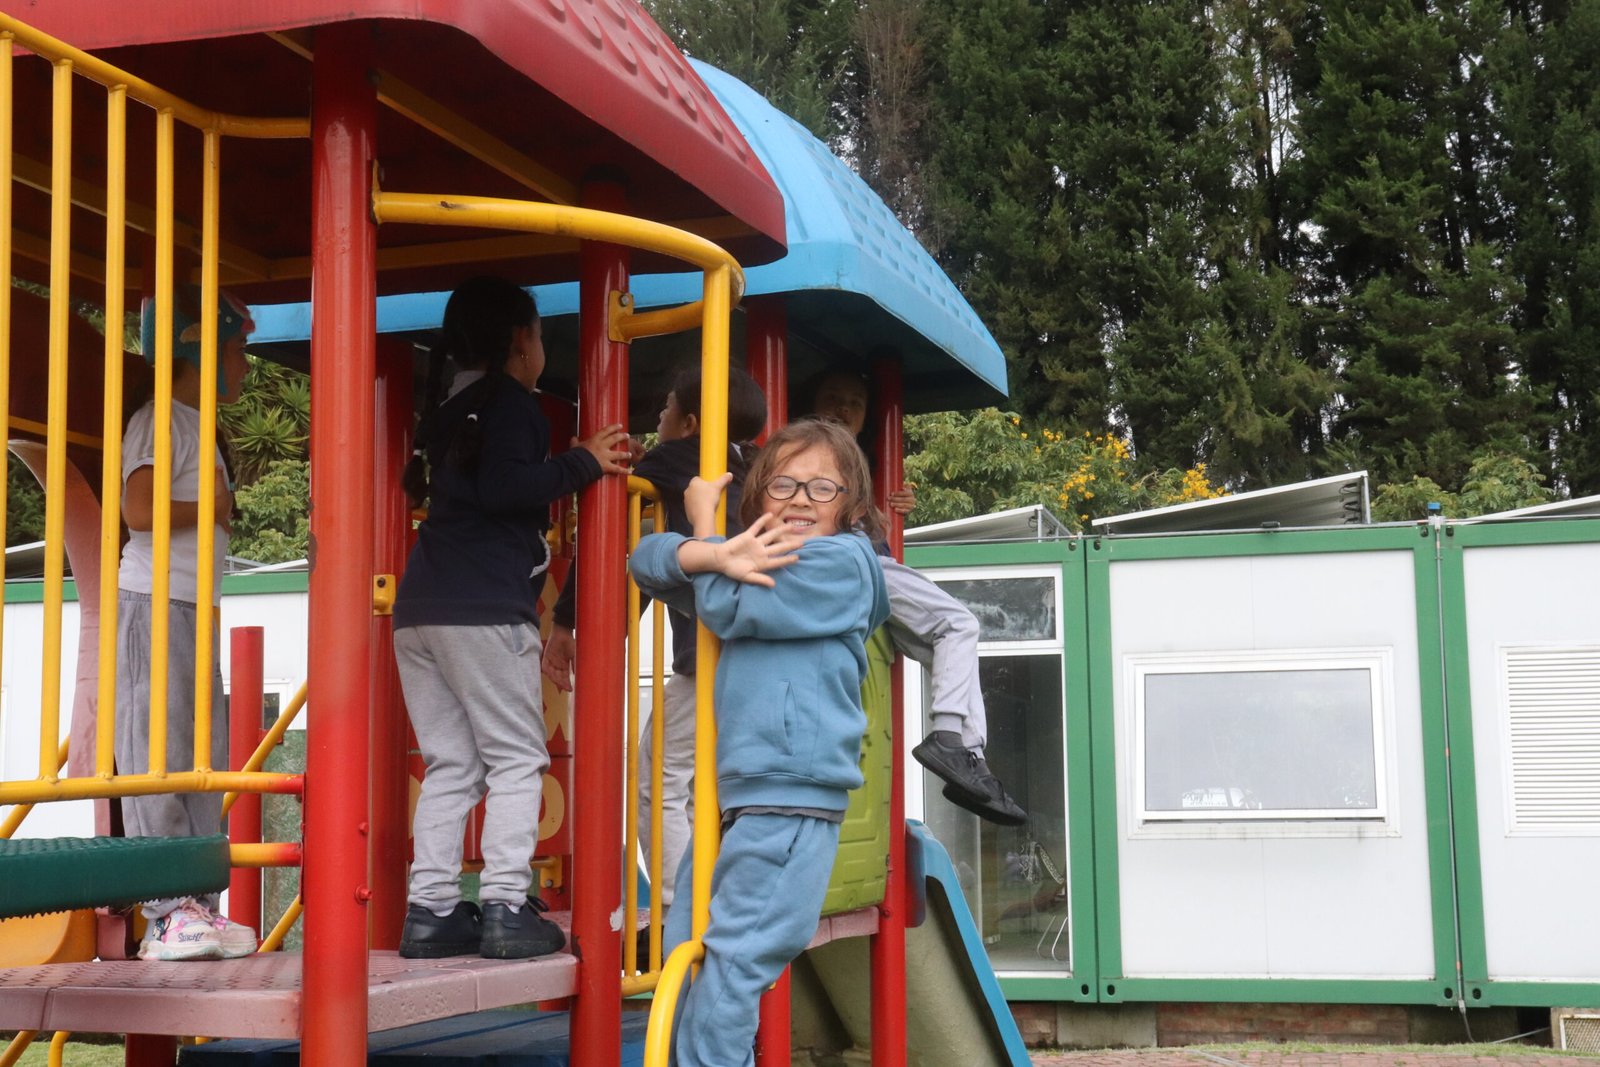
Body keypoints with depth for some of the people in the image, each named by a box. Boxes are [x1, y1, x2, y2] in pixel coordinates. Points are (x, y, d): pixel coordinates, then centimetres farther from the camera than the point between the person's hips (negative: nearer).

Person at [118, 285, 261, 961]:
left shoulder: (202, 428, 22)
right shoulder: (161, 421, -7)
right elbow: (139, 509, -19)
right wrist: (211, 510, -8)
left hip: (195, 608, 10)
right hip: (156, 603, -10)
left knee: (203, 755, 6)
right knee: (157, 755, -10)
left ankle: (190, 909, 9)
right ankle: (168, 911, -10)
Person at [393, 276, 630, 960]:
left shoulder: (449, 412, 24)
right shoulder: (512, 404, -2)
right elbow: (502, 488, -16)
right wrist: (583, 463, -9)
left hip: (420, 608, 8)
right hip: (484, 608, -8)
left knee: (451, 764, 8)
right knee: (517, 759, -3)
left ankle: (430, 910, 3)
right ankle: (505, 908, -9)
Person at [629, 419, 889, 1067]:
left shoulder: (840, 560, -4)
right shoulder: (758, 557, 20)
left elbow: (728, 609, -11)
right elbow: (647, 561, 9)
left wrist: (703, 524, 5)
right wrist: (715, 555, -12)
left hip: (793, 796, -9)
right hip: (734, 792, 9)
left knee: (732, 958, -12)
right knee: (682, 954, 13)